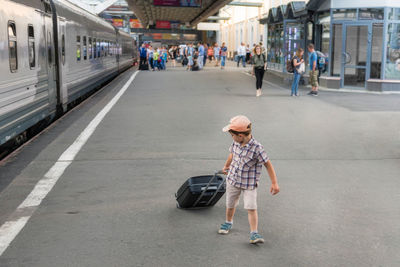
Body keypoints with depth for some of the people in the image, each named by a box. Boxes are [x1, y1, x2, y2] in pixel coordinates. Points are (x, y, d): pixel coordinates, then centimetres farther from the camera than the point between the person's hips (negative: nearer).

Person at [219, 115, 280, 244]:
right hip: (233, 179, 5)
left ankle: (254, 233, 0)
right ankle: (228, 223, 44)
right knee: (230, 204, 19)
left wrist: (274, 183, -19)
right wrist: (226, 166, 33)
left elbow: (268, 164, -18)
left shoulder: (257, 148, -25)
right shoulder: (235, 143, -7)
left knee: (251, 208, -9)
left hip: (249, 184, -5)